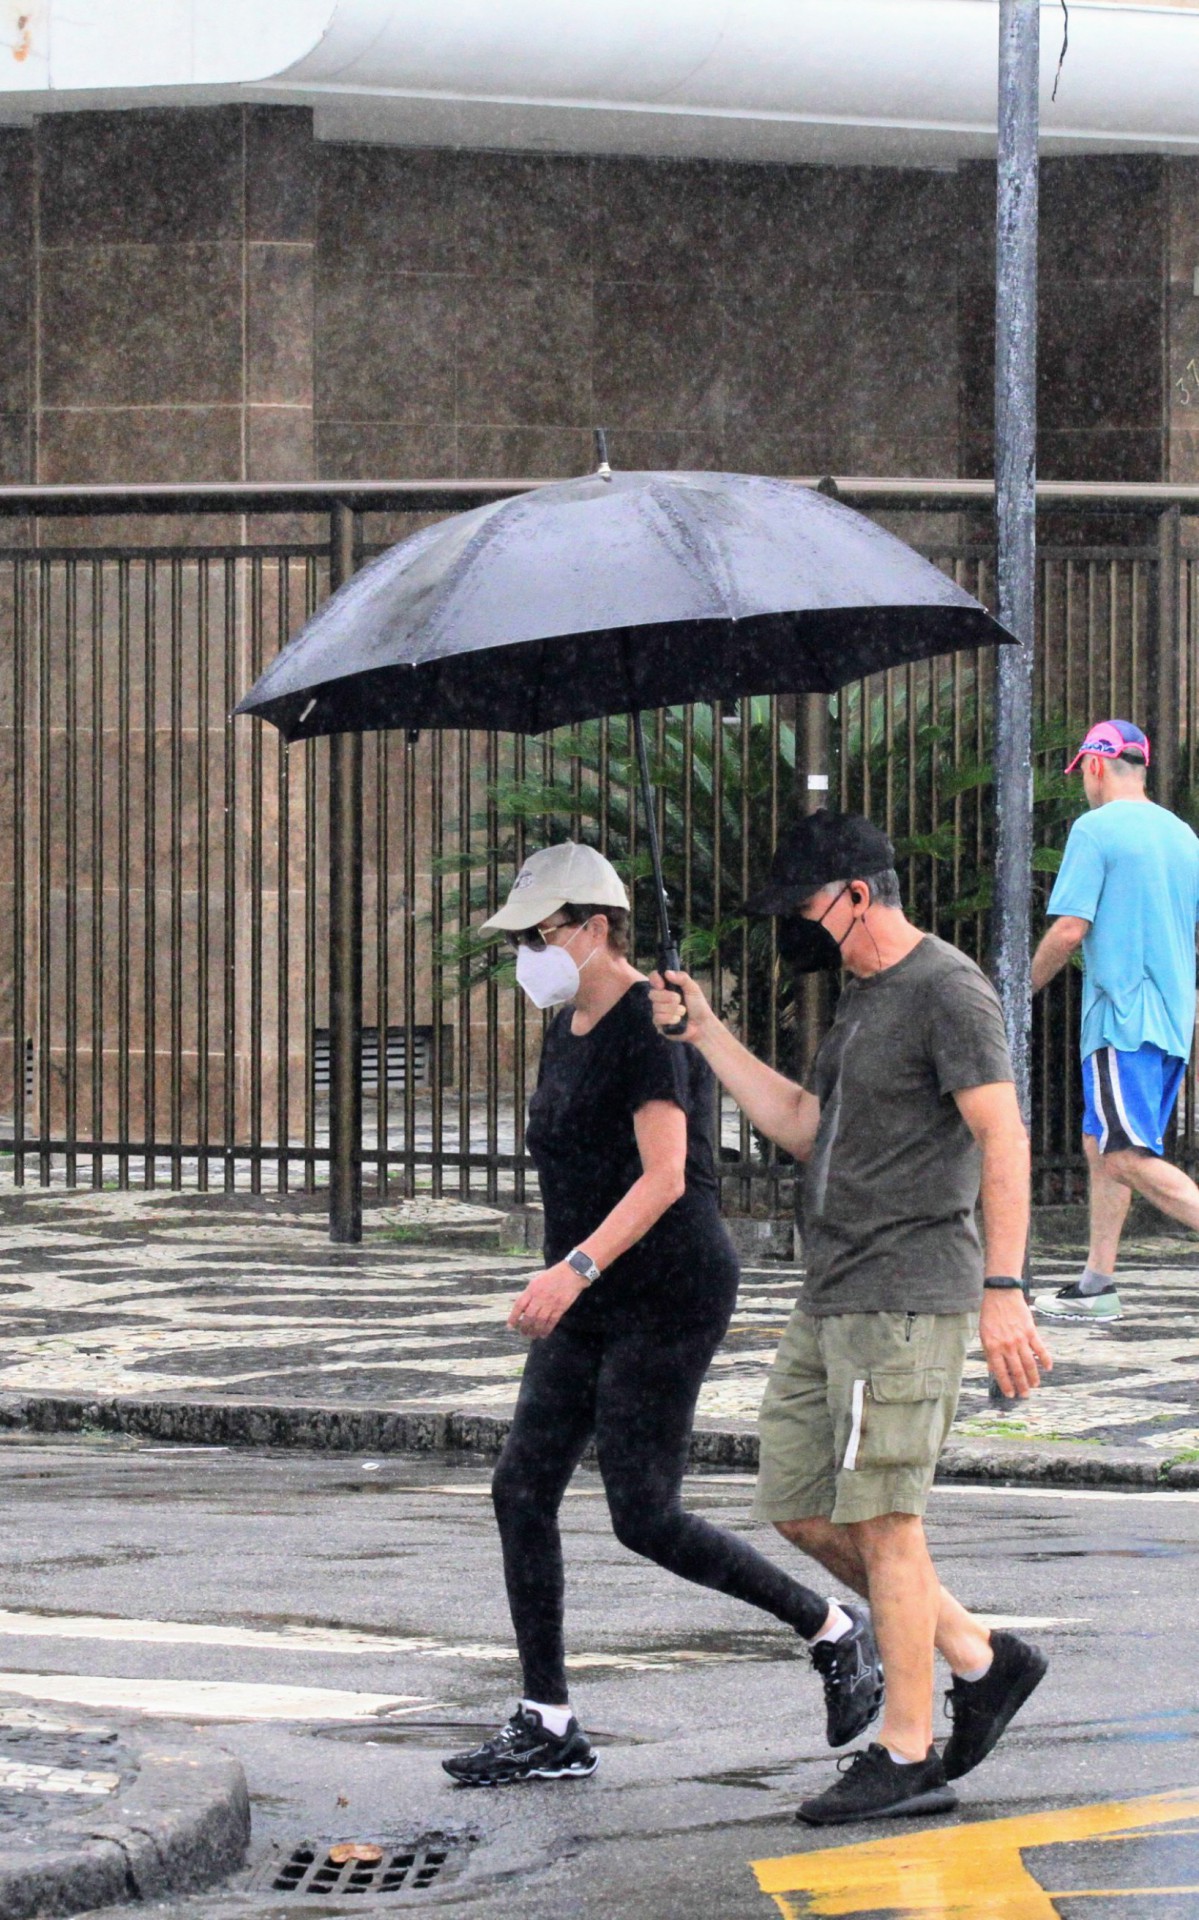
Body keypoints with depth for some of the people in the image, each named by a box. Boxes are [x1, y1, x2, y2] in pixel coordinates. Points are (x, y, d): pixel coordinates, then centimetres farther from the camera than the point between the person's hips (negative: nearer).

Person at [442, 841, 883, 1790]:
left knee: (645, 1518, -9)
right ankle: (549, 1727, 5)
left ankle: (834, 1629, 8)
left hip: (669, 1296, -10)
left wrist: (576, 1268, -34)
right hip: (593, 1308, 10)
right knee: (523, 1490, 1)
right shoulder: (570, 1029, 14)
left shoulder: (650, 1027, -15)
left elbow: (665, 1177, -24)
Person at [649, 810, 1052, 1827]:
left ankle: (907, 1757, -2)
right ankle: (980, 1659, 18)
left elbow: (1004, 1138, -18)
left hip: (908, 1298, -10)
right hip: (832, 1301, 10)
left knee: (882, 1520, -8)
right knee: (802, 1508, 9)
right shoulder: (864, 998, 18)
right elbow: (804, 1126, 26)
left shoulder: (948, 990, -11)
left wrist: (1003, 1288, -24)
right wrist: (705, 1034, 24)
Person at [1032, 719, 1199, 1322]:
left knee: (1129, 1157, -13)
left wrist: (1026, 985, 3)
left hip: (1121, 1017, -8)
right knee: (1101, 1145, 15)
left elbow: (1070, 930, -13)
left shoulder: (1096, 829, -8)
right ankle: (1097, 1284, 16)